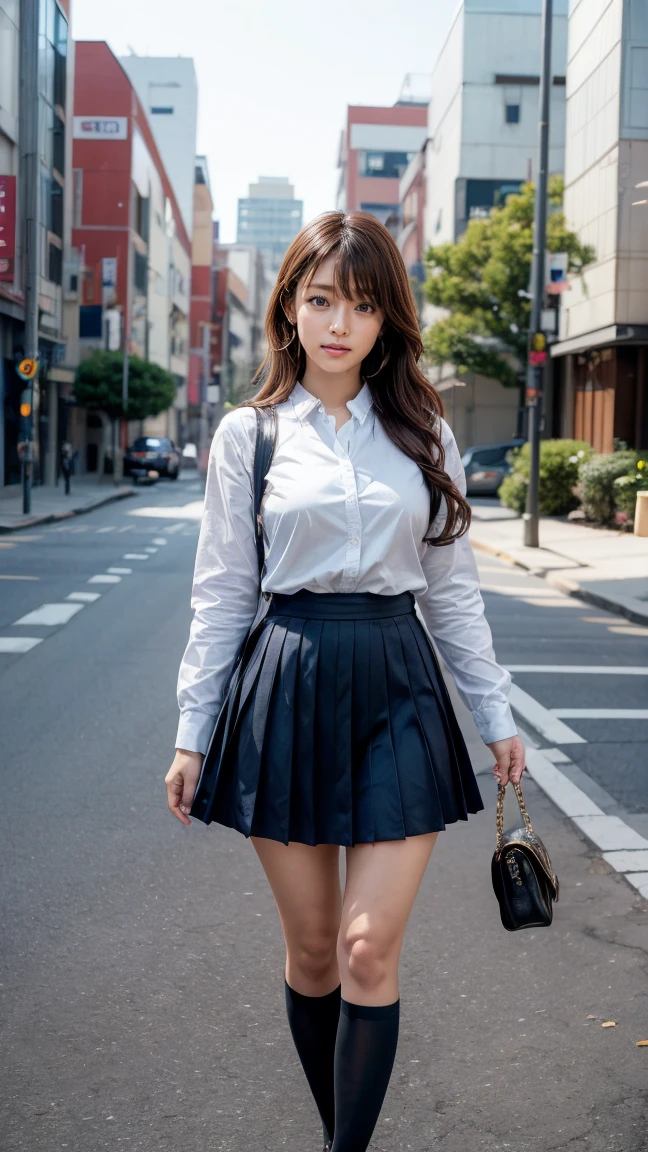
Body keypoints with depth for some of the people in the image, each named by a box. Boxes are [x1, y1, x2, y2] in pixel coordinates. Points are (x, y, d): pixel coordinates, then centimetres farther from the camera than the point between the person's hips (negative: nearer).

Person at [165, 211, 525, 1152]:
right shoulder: (248, 433, 3)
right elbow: (221, 595, 5)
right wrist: (192, 732, 4)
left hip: (398, 689, 1)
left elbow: (453, 587, 11)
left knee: (369, 949, -6)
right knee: (310, 950, 8)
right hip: (288, 688, 0)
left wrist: (496, 712, 11)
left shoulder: (422, 433, 6)